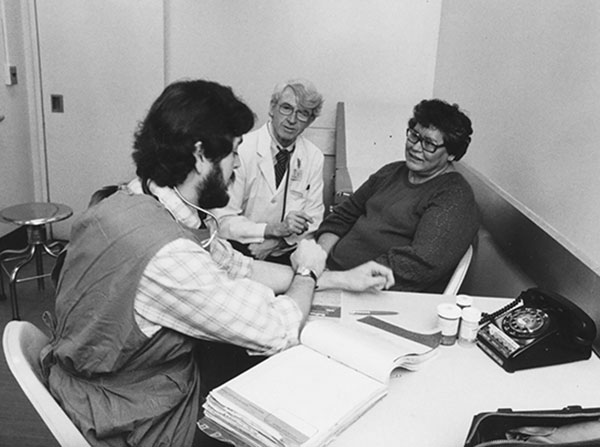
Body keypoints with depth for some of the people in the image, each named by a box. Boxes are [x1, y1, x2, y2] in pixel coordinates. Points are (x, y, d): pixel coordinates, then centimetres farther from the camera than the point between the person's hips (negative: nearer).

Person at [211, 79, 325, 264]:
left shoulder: (314, 157, 2)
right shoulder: (240, 151, -13)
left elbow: (314, 218, 6)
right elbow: (221, 221, -14)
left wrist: (277, 241, -13)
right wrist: (275, 229, -25)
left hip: (288, 254, 4)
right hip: (241, 253, -3)